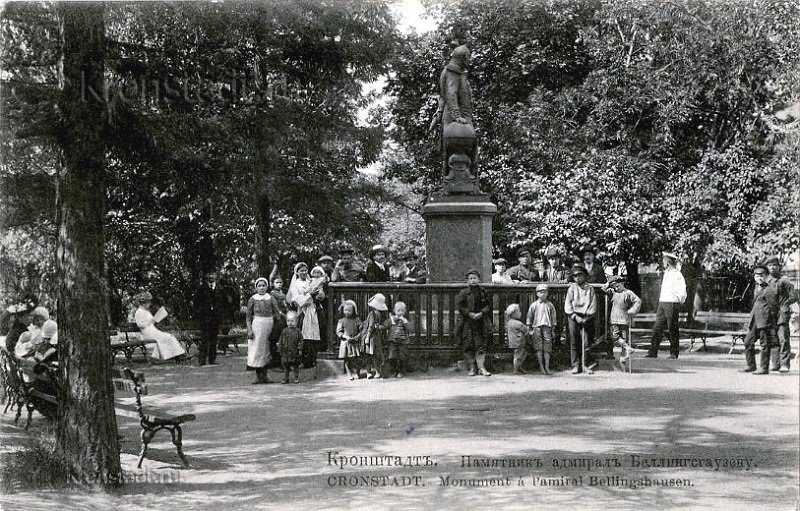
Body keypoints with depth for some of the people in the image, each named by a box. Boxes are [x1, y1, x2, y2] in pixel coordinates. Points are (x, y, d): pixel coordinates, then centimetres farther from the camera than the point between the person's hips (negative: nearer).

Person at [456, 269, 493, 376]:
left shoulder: (483, 292, 8)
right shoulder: (463, 293, 1)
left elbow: (488, 306, 6)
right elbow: (459, 306, -5)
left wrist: (481, 313, -12)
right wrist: (470, 314, -15)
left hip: (481, 322, 1)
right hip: (467, 324, -1)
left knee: (481, 345, -5)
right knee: (469, 347, 0)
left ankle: (481, 367, -4)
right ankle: (472, 368, 7)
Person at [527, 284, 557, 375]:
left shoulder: (550, 305, 8)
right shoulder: (534, 305, 4)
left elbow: (553, 317, 13)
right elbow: (529, 317, 9)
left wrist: (553, 329, 11)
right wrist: (529, 329, 6)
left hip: (547, 327, 1)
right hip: (537, 327, -1)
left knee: (547, 348, -2)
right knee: (539, 347, -1)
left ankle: (547, 366, 2)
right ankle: (541, 366, 4)